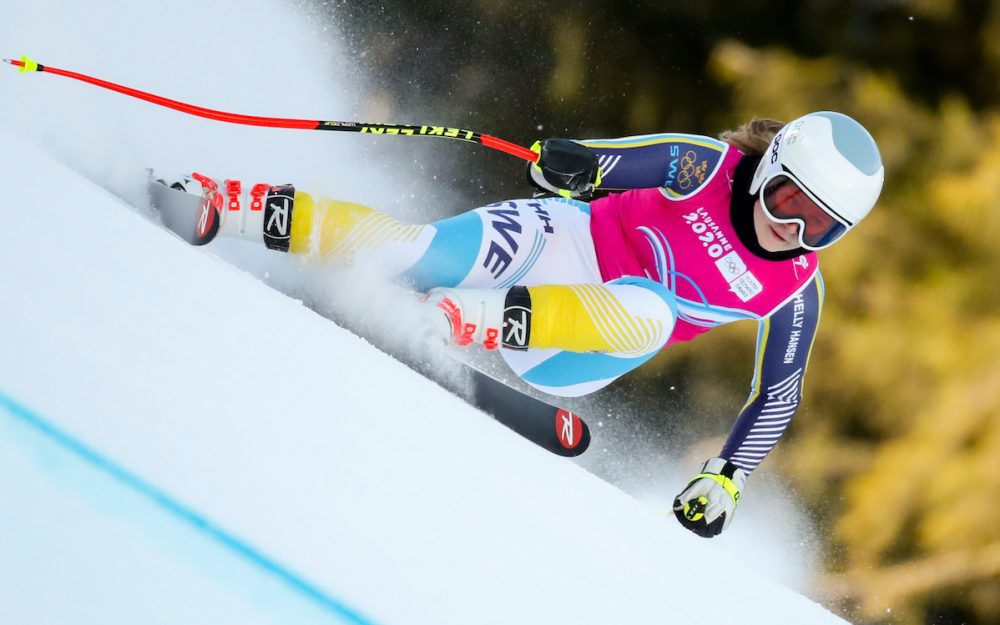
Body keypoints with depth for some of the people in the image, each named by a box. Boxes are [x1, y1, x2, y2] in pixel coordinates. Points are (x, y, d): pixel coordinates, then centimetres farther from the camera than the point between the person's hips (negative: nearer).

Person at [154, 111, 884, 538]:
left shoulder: (795, 293, -9)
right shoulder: (707, 167, -15)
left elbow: (778, 397, 1)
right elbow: (604, 164, -17)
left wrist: (726, 480, -8)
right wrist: (568, 164, -41)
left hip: (576, 354, 1)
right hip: (562, 243, -1)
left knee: (650, 312, -35)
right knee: (417, 256, -26)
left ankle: (462, 324, -37)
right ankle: (226, 205, -14)